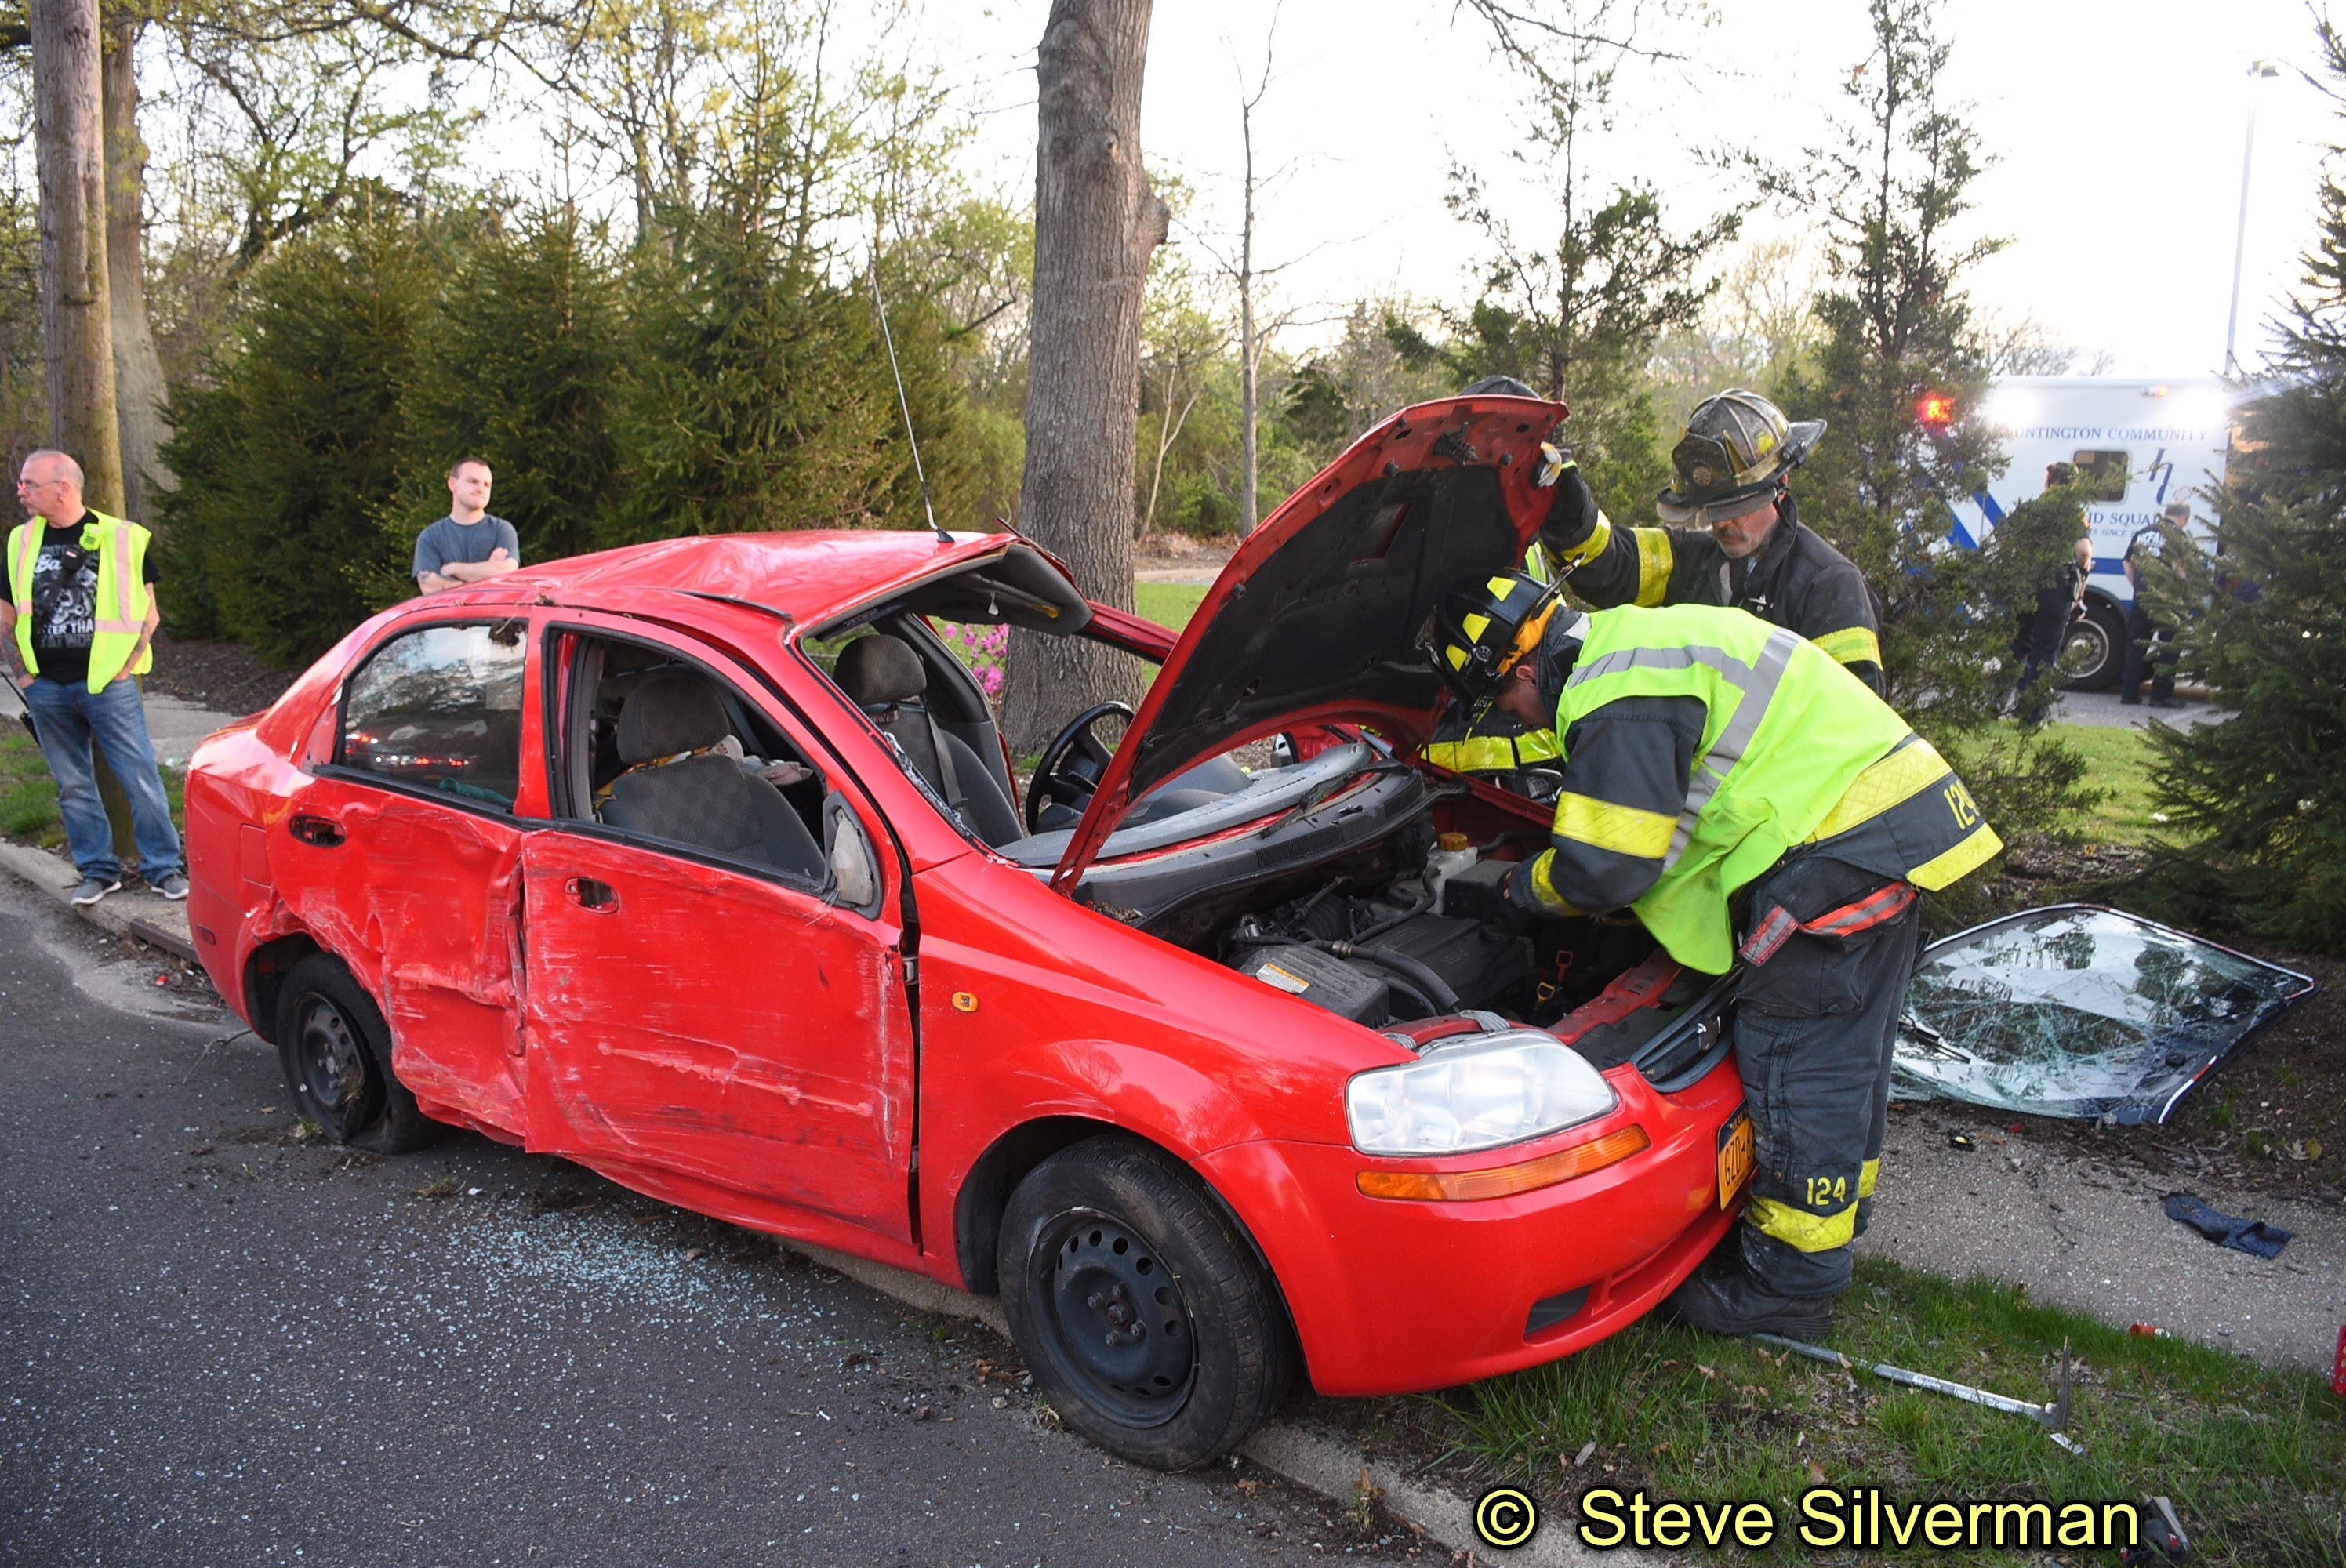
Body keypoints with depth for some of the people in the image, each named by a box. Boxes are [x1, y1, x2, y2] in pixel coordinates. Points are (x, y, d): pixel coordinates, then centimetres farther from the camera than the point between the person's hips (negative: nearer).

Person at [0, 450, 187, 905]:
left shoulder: (121, 538, -2)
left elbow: (149, 611, 2)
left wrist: (126, 667, -6)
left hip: (107, 683, -4)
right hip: (46, 690, 4)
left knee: (141, 778, -3)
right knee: (74, 786, 10)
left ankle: (164, 868, 7)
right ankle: (99, 870, 20)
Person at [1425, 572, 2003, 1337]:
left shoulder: (1619, 698, -19)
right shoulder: (1633, 644, 16)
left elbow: (1605, 869, -18)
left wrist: (1528, 885, 3)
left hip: (1840, 849, -11)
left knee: (1795, 1061, -2)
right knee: (1848, 1053, 21)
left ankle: (1789, 1283, 10)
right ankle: (1837, 1217, 37)